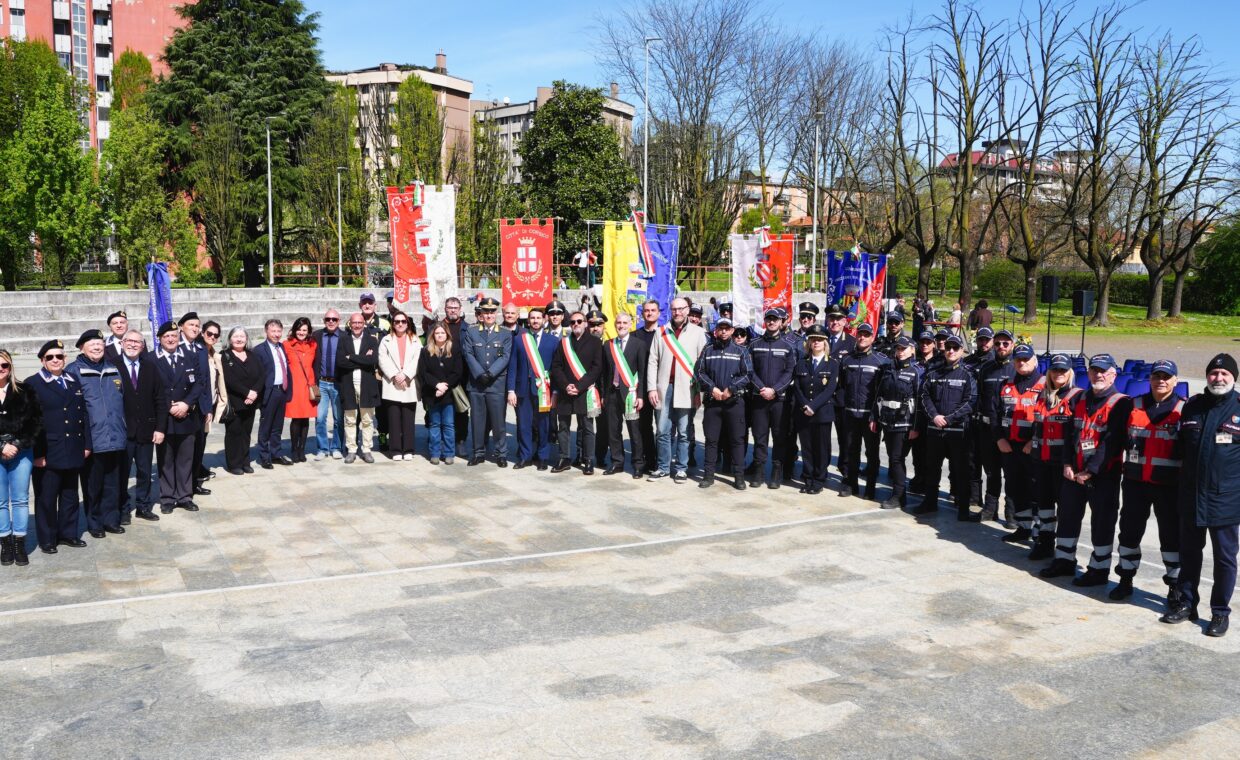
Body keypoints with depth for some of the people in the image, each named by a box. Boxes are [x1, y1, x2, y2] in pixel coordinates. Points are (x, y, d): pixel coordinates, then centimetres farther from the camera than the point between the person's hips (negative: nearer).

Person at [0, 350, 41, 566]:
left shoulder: (24, 391, 3)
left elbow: (36, 420, 0)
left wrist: (19, 445, -9)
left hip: (21, 453, 0)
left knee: (20, 499, 3)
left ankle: (20, 545, 9)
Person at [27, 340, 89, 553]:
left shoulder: (74, 382, 14)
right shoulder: (32, 383, -3)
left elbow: (83, 414, 14)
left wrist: (86, 444, 8)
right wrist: (37, 453, -14)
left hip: (73, 452, 5)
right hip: (47, 453, -5)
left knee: (70, 495, 13)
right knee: (46, 497, 4)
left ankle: (68, 533, 24)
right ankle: (47, 539, 14)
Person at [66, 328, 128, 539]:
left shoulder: (114, 369, 13)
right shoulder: (74, 371, -3)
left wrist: (123, 429, 15)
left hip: (116, 438, 4)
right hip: (91, 441, -4)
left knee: (112, 484, 11)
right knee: (92, 485, 6)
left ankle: (111, 519, 21)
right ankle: (94, 523, 17)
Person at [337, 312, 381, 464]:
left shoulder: (371, 340, 5)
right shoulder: (344, 341, 7)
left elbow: (373, 360, -11)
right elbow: (340, 361, -9)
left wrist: (351, 358, -10)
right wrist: (362, 360, -12)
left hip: (367, 385, 0)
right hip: (348, 385, 1)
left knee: (367, 420, 5)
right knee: (350, 420, 6)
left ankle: (366, 450, 12)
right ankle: (351, 450, 13)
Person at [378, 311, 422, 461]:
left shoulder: (415, 341, 13)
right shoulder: (386, 340, 11)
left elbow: (417, 361, 1)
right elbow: (383, 360, 0)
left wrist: (405, 375, -13)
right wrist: (394, 375, -13)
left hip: (409, 385, 0)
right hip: (392, 385, 0)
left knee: (408, 419, 0)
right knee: (394, 419, -1)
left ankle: (408, 450, 4)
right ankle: (396, 450, 2)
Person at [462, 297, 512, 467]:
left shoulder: (505, 334, 6)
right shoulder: (471, 332, 9)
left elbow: (505, 357, -3)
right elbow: (468, 355, 1)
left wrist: (490, 373, -15)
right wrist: (479, 374, -11)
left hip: (496, 383, -1)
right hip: (476, 383, 1)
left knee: (498, 420, -1)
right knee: (478, 420, 6)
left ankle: (501, 454, 9)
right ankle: (479, 453, 16)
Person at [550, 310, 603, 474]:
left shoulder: (595, 342, 3)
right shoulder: (564, 343, 13)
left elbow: (597, 368, -5)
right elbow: (556, 367, 7)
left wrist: (579, 386, -12)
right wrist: (565, 386, -9)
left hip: (585, 392, -3)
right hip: (565, 392, 3)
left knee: (587, 428, -1)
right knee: (563, 426, 7)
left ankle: (588, 461, 4)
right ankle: (564, 459, 15)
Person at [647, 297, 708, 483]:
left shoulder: (698, 333, 3)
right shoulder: (661, 333, 9)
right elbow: (652, 362, 7)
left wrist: (700, 390, -6)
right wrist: (651, 388, -1)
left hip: (686, 389, -2)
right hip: (664, 388, 2)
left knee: (683, 432, 3)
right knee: (664, 431, 6)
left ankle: (681, 468, 12)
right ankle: (663, 467, 16)